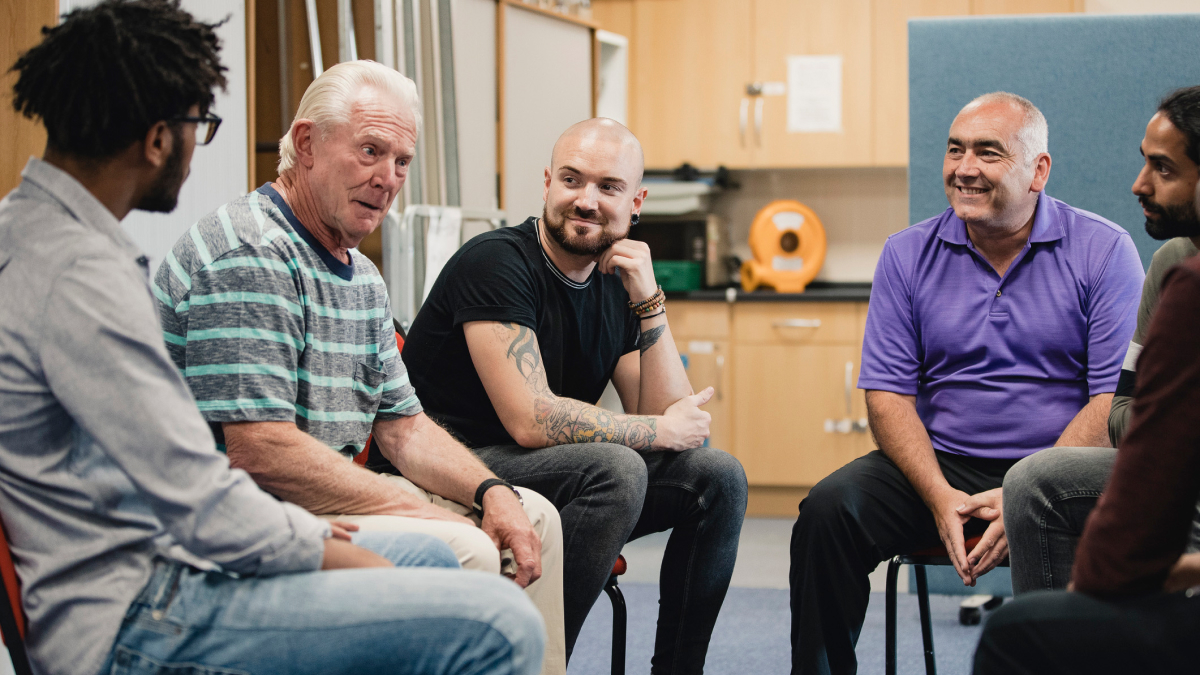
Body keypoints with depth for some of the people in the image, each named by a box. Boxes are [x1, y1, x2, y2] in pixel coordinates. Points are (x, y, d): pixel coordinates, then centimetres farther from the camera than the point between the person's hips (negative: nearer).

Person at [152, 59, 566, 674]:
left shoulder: (360, 277, 14)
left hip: (322, 499, 10)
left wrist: (491, 493, -2)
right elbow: (262, 451, -26)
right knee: (461, 551, -25)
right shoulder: (248, 256, -19)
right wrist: (421, 511, -20)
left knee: (533, 518, 10)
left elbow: (403, 427, 17)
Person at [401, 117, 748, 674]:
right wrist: (660, 430, -12)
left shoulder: (617, 287, 7)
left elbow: (672, 416, 0)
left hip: (567, 478, 8)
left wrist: (648, 300, -10)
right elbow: (531, 420, -24)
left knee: (718, 476, -4)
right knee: (616, 469, -30)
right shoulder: (497, 262, -15)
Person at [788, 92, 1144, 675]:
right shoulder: (908, 255, 8)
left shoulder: (1104, 251, 0)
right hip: (941, 467, 3)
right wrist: (940, 495, -14)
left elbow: (1116, 401, -7)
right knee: (829, 508, -21)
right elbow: (888, 395, 4)